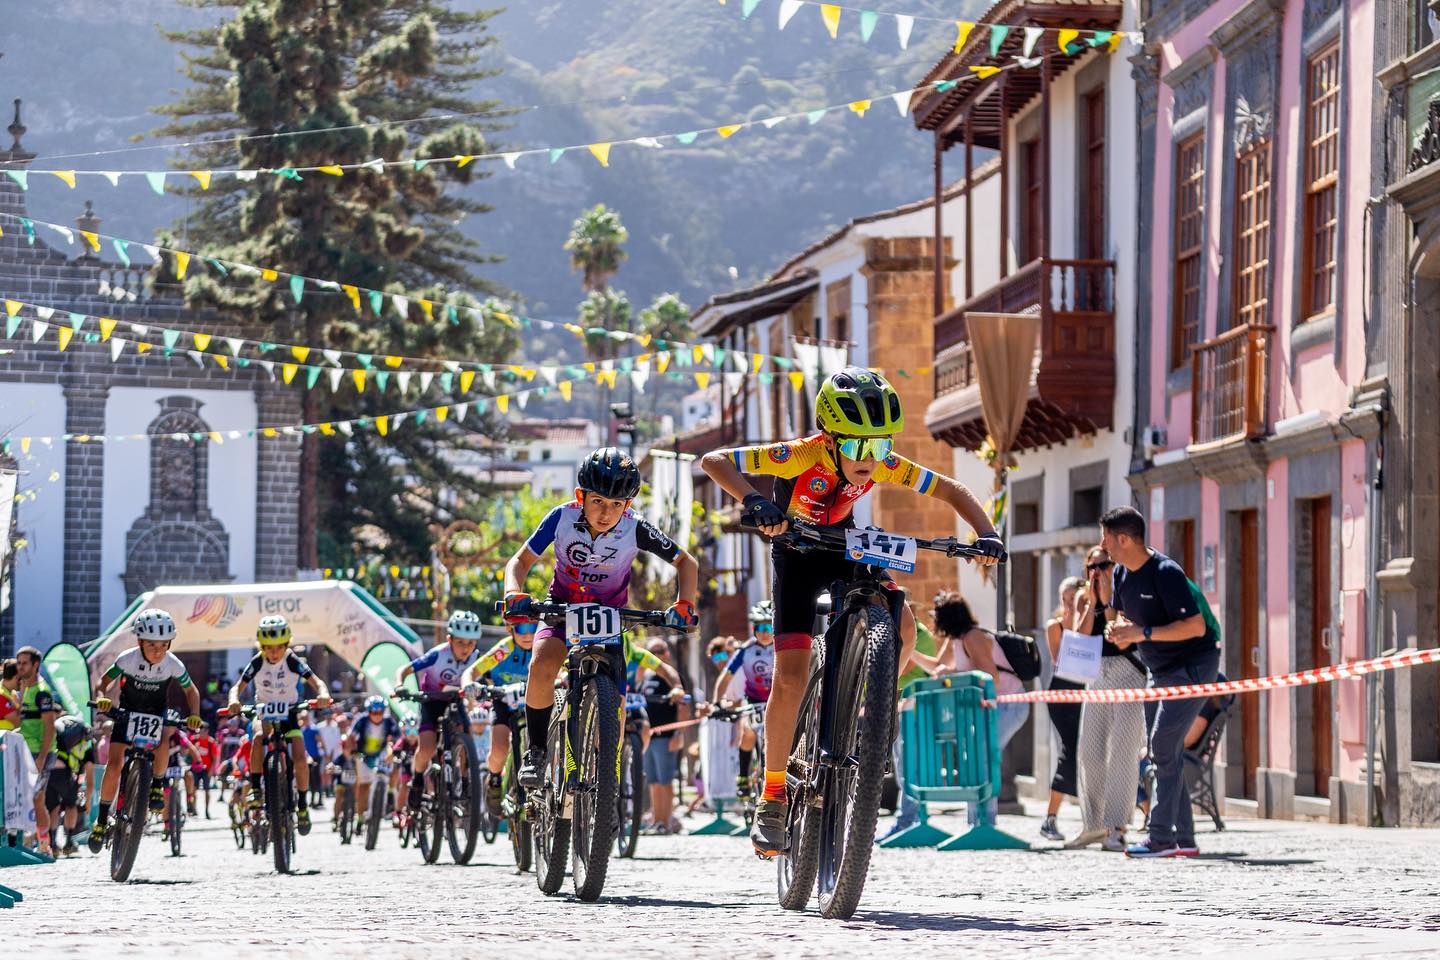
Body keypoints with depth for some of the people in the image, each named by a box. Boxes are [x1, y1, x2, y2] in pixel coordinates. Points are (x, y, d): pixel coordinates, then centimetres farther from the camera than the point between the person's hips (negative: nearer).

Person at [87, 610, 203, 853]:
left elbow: (191, 691, -5)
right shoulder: (128, 659, -25)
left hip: (157, 714, 0)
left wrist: (194, 715, -22)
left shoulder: (173, 665, -22)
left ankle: (157, 785, -9)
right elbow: (103, 682, -13)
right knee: (114, 765, -12)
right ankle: (102, 819, 1)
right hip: (127, 713, 0)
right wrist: (101, 698, -34)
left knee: (163, 739, -34)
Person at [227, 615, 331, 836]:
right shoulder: (257, 663, -12)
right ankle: (255, 789, -26)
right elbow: (238, 687, -16)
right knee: (259, 736, -35)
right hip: (264, 713, 0)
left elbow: (316, 681, -22)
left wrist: (323, 694, -45)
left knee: (299, 760, -18)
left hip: (289, 714, 0)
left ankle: (302, 805, 2)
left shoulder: (293, 662, -14)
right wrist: (234, 701, -39)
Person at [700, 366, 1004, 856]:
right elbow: (714, 461, -37)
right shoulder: (801, 457, -32)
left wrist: (986, 533, -28)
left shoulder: (883, 465, -22)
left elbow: (951, 490, -11)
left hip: (845, 546, 3)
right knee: (791, 677, -15)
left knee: (902, 630, -22)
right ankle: (772, 800, -4)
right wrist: (753, 501, -55)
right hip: (797, 553, -3)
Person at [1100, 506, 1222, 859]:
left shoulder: (1165, 572, -23)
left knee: (1164, 744, -16)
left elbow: (1196, 626, -27)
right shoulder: (1122, 574, 5)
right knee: (1166, 750, 8)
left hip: (1194, 664, -10)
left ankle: (1161, 837, -16)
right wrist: (1119, 632, -5)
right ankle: (1184, 839, 12)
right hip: (1160, 668, 10)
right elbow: (1127, 617, 20)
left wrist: (1142, 633, -30)